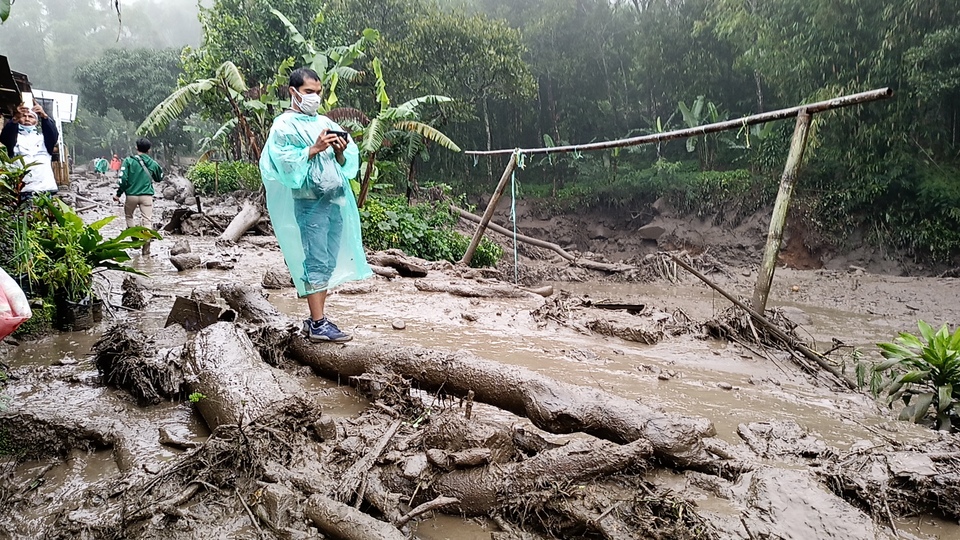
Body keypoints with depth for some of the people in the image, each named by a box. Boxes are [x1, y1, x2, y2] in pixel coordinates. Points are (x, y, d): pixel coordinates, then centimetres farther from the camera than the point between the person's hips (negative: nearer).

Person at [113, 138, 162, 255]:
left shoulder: (129, 160, -3)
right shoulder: (152, 163, 4)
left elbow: (123, 178, -8)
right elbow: (160, 178, 19)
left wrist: (118, 194, -1)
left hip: (131, 195, 0)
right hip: (147, 196, 0)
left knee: (129, 216, 23)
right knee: (147, 221, 0)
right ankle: (146, 248, -4)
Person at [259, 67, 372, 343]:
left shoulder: (326, 123, 19)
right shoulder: (284, 125, 1)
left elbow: (346, 164, 16)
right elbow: (286, 163, -12)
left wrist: (340, 152, -4)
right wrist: (315, 149, -17)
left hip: (336, 200, 6)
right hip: (309, 200, -6)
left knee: (329, 263, 6)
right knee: (316, 261, -8)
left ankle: (316, 318, 14)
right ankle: (318, 324, -5)